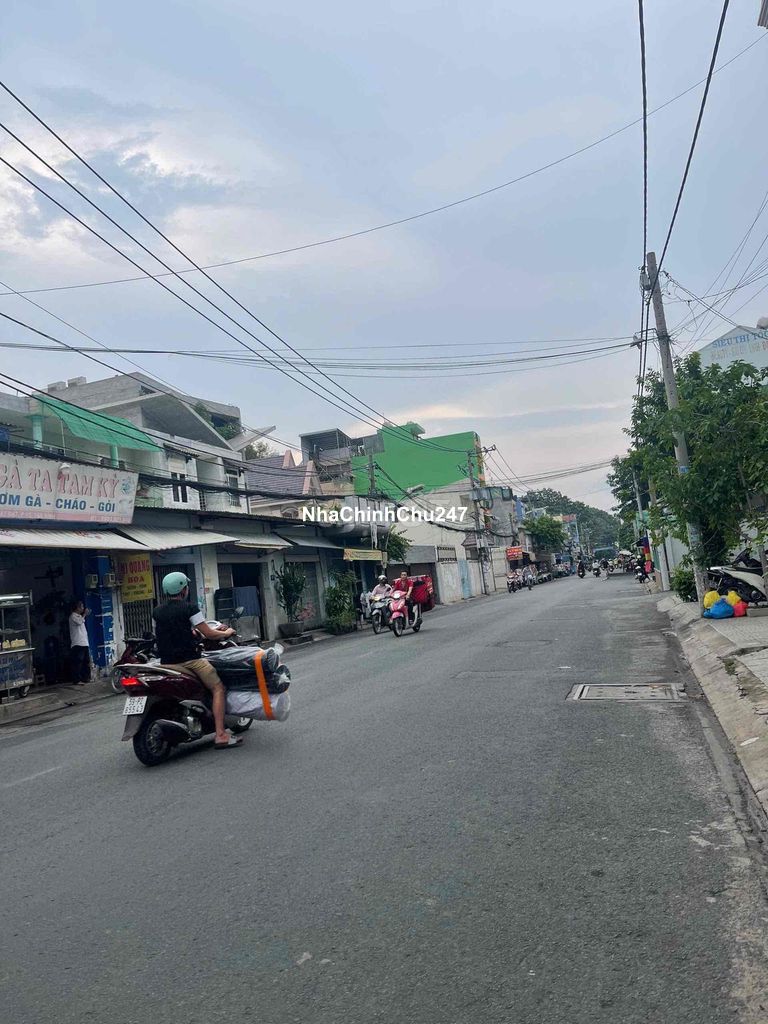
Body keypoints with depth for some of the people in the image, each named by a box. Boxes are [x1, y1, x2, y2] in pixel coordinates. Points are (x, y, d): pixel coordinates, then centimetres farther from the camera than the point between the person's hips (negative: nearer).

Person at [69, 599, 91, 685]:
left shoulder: (79, 616, 21)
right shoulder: (73, 616, -7)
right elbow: (79, 621, -24)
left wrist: (86, 615, 18)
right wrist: (84, 614, -10)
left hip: (84, 643, 10)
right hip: (77, 643, -10)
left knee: (86, 661, 11)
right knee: (78, 662, -11)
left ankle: (86, 678, 18)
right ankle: (77, 680, -11)